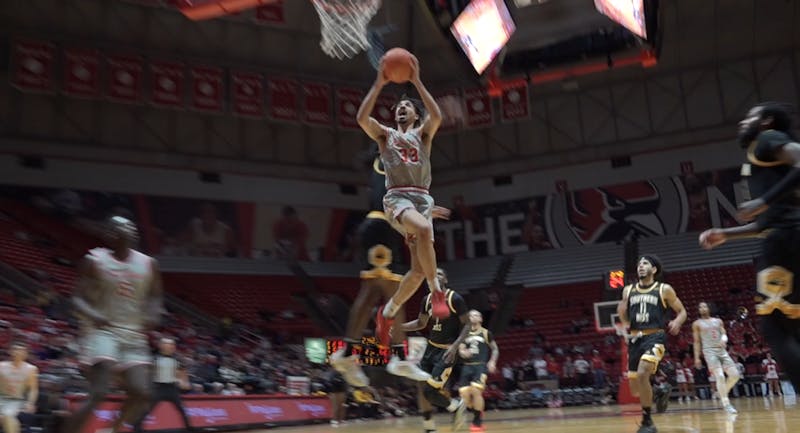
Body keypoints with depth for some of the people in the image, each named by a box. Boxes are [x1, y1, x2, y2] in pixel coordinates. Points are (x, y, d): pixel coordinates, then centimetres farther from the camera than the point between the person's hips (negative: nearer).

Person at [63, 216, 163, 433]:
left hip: (134, 335, 5)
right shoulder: (95, 260, -4)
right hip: (103, 331, -4)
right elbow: (78, 298, -5)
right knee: (98, 394, -19)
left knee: (141, 394, -5)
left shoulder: (148, 264, 6)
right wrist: (92, 314, -26)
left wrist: (152, 315, -7)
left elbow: (155, 298, 16)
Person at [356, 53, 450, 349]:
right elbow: (362, 118, -4)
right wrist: (379, 84, -6)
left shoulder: (423, 134, 19)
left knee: (419, 269, -4)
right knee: (424, 229, -37)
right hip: (397, 197, -2)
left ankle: (387, 312, 18)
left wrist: (417, 81, -7)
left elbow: (437, 116, -5)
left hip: (422, 198, 3)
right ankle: (437, 290, -21)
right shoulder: (385, 134, 17)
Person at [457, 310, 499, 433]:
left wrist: (492, 362, -5)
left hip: (481, 365, -4)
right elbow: (460, 349, 6)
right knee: (464, 393, -8)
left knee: (476, 390, -23)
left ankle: (478, 421, -6)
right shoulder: (465, 334, 13)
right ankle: (477, 414, 20)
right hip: (467, 366, 4)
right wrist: (463, 353, -18)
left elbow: (495, 349, 11)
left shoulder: (486, 333, 5)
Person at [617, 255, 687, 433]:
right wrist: (624, 319, -5)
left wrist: (677, 322, -13)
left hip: (655, 337, -5)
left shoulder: (664, 289, 3)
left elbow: (682, 311, 8)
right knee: (635, 390, 7)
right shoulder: (628, 290, 12)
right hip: (635, 339, 5)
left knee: (642, 374, -28)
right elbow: (624, 316, 19)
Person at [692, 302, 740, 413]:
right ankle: (726, 404, -15)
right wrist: (697, 357, -1)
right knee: (720, 376, -18)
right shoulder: (697, 324, 6)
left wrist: (724, 339, -18)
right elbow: (697, 341, 6)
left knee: (735, 375, -4)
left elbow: (724, 334, 7)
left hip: (722, 350, 5)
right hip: (709, 351, -4)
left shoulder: (718, 321, 16)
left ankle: (722, 393, 19)